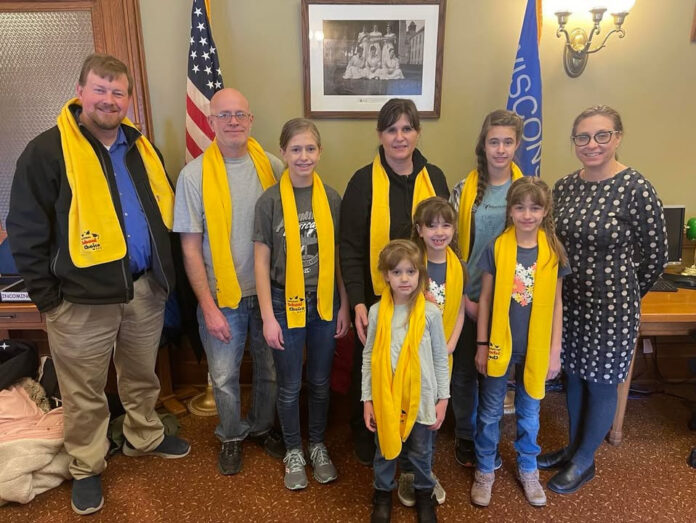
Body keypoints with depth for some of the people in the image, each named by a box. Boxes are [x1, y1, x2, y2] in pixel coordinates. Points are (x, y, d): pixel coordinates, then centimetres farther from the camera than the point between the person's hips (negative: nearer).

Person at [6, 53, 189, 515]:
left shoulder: (142, 148, 7)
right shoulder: (47, 151, -10)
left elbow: (164, 211, 15)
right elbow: (26, 233, -9)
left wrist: (164, 274, 11)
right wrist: (47, 296, -10)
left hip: (145, 291, 5)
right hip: (82, 301, -5)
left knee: (142, 378, 23)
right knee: (85, 396, 12)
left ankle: (145, 438, 45)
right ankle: (87, 469, 34)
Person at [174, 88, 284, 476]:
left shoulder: (272, 167, -3)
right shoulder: (195, 175, -9)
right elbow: (191, 250, -7)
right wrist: (209, 307, -10)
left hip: (270, 291, 2)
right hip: (222, 297, -2)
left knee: (271, 370, 17)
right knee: (224, 376, 12)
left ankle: (263, 427, 43)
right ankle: (232, 436, 39)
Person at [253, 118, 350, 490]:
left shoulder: (332, 198, -1)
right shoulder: (270, 201, -8)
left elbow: (340, 256, 4)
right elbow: (261, 261, -6)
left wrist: (344, 306, 3)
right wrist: (268, 316, -8)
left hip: (325, 303, 2)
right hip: (286, 303, -2)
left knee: (320, 381, 16)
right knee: (289, 385, 12)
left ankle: (318, 445, 38)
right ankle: (293, 451, 34)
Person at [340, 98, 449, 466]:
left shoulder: (434, 177, 2)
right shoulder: (364, 181, -9)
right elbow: (350, 247, -10)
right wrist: (357, 301, -17)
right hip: (377, 296, -2)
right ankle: (365, 439, 37)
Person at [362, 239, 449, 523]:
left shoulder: (430, 312, -9)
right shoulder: (377, 312, -6)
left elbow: (440, 359, -1)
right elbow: (369, 358, 0)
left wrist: (442, 399, 0)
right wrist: (367, 399, 0)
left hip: (420, 398, 0)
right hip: (385, 397, 1)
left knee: (421, 452, 18)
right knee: (385, 450, 18)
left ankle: (424, 493, 42)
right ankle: (383, 493, 41)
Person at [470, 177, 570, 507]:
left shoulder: (554, 252, -5)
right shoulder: (495, 249, -9)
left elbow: (556, 304, 1)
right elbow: (484, 299, -4)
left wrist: (555, 350, 1)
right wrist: (481, 344, -4)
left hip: (535, 347, 1)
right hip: (499, 344, -1)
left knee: (529, 411, 17)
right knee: (490, 411, 11)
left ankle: (528, 469, 38)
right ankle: (485, 470, 31)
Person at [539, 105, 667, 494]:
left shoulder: (636, 189, -16)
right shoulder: (564, 187, 1)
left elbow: (656, 254, -7)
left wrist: (624, 293, 3)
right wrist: (570, 282, 6)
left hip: (612, 305, -5)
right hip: (569, 300, 5)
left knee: (601, 383, 12)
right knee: (574, 375, 19)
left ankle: (584, 461, 33)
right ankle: (573, 448, 41)